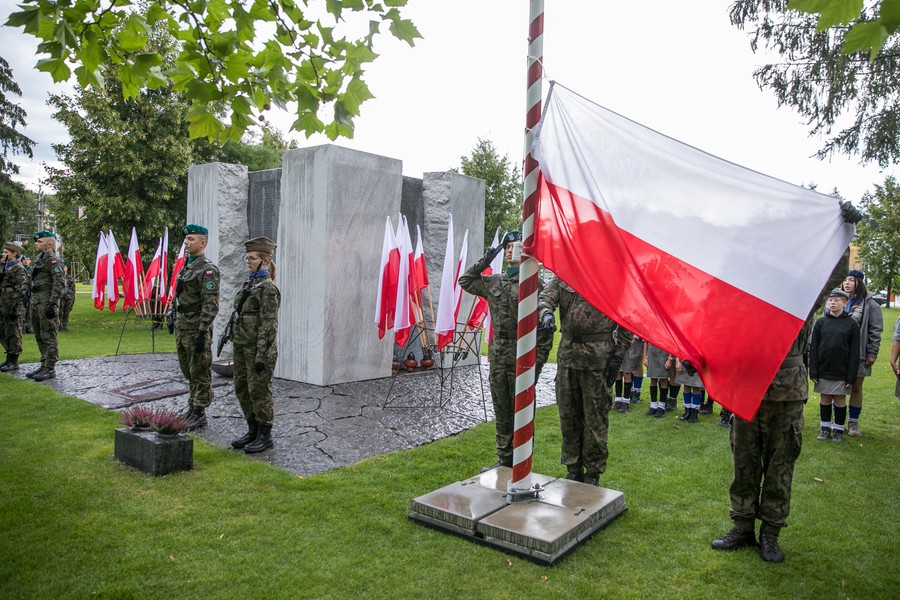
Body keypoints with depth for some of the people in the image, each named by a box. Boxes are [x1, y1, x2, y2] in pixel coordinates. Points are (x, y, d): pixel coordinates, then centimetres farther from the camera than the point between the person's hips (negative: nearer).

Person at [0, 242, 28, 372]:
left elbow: (21, 291, -18)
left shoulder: (19, 269, -12)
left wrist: (15, 308, -22)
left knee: (13, 334, -3)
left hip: (14, 307, -9)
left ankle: (14, 362, 4)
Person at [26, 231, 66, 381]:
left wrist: (52, 304, -22)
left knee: (48, 337, -6)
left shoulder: (53, 260, -11)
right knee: (39, 337, 14)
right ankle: (44, 365, 22)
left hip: (46, 304, -10)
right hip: (35, 303, 10)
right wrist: (31, 302, 20)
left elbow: (60, 284, -18)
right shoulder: (39, 259, 18)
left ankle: (50, 369, -2)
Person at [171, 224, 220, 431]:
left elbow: (211, 305, -20)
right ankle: (193, 407, 30)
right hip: (181, 328, 9)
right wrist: (173, 318, 19)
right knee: (188, 371, 18)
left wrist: (203, 332, -23)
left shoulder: (208, 269, -15)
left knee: (199, 373, 0)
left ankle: (199, 414, 8)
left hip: (196, 330, -9)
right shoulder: (186, 266, 14)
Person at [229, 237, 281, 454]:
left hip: (258, 348, -9)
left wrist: (261, 355, -20)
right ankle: (253, 430, 28)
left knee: (259, 391, 0)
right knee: (242, 388, 14)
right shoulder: (250, 283, 13)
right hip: (242, 346, 9)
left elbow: (268, 324, -18)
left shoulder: (268, 287, -14)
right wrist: (236, 343, 18)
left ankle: (265, 436, 13)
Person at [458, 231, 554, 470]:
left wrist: (539, 360, -14)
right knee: (502, 412, 15)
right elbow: (465, 281, 24)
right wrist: (484, 262, 10)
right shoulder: (493, 282, 10)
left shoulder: (533, 283, -8)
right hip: (498, 355, 6)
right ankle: (504, 460, 28)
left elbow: (544, 326, -11)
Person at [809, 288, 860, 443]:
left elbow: (854, 352, -3)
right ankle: (825, 428, 21)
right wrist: (813, 372, -3)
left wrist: (851, 376, -7)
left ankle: (838, 430, 20)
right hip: (823, 370, 1)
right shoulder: (821, 322, 1)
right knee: (825, 399, 10)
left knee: (840, 400, 7)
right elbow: (813, 348, 1)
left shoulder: (851, 324, -2)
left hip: (842, 372, -1)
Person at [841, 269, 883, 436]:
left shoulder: (870, 304, -3)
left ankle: (853, 423, 19)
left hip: (859, 354, -2)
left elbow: (875, 331, -3)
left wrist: (872, 354, -7)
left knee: (856, 388, 7)